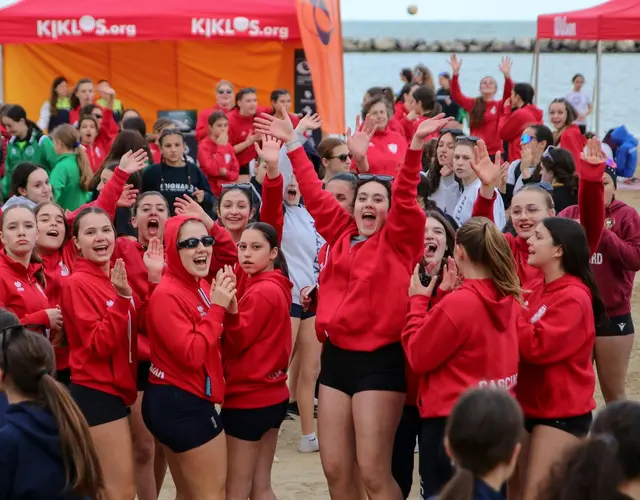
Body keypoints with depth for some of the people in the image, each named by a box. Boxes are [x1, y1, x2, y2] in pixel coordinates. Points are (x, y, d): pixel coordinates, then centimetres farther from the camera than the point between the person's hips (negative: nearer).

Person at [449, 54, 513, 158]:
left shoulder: (500, 105, 3)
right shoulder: (472, 104, 8)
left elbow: (509, 94, -15)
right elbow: (456, 95, -3)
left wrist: (507, 75, -32)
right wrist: (455, 73, -16)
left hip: (494, 152, -2)